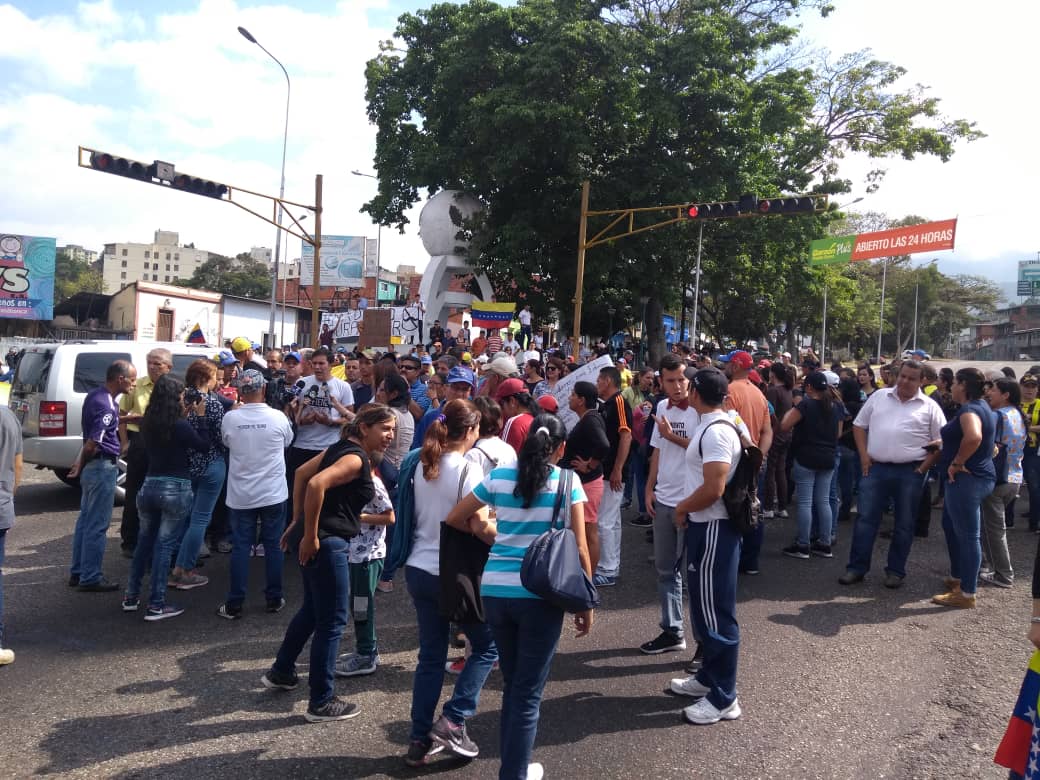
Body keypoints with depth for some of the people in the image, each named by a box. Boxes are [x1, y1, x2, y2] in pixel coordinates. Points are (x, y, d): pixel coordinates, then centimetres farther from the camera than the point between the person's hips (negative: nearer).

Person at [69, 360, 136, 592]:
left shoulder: (94, 395, 8)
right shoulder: (106, 405, -22)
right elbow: (92, 444, -24)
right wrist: (81, 466, -9)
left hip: (92, 466, 10)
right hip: (103, 467, -10)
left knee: (86, 520, 17)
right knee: (97, 525, -1)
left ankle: (78, 572, 26)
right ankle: (90, 578, 7)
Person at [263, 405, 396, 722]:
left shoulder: (342, 447, 10)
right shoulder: (356, 458, -18)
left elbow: (302, 473, 16)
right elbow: (316, 484, -31)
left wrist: (298, 522, 17)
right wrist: (310, 535, -23)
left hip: (318, 539, 10)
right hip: (327, 543, -10)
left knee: (312, 608, 26)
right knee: (333, 620, 2)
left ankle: (281, 671, 42)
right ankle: (321, 702, 13)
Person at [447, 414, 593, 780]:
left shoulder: (498, 477, 6)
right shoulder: (567, 481, -2)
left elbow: (455, 519, 15)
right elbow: (579, 549, -5)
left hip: (495, 591, 4)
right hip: (540, 595, -4)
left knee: (512, 685, 20)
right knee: (528, 692, 7)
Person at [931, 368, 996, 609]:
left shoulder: (969, 410, -19)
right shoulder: (980, 406, 13)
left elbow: (973, 437, -40)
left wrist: (957, 463, -26)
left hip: (967, 479, -11)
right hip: (975, 477, 11)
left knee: (967, 535, -4)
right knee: (951, 526, 21)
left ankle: (967, 593, 3)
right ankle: (957, 578, 33)